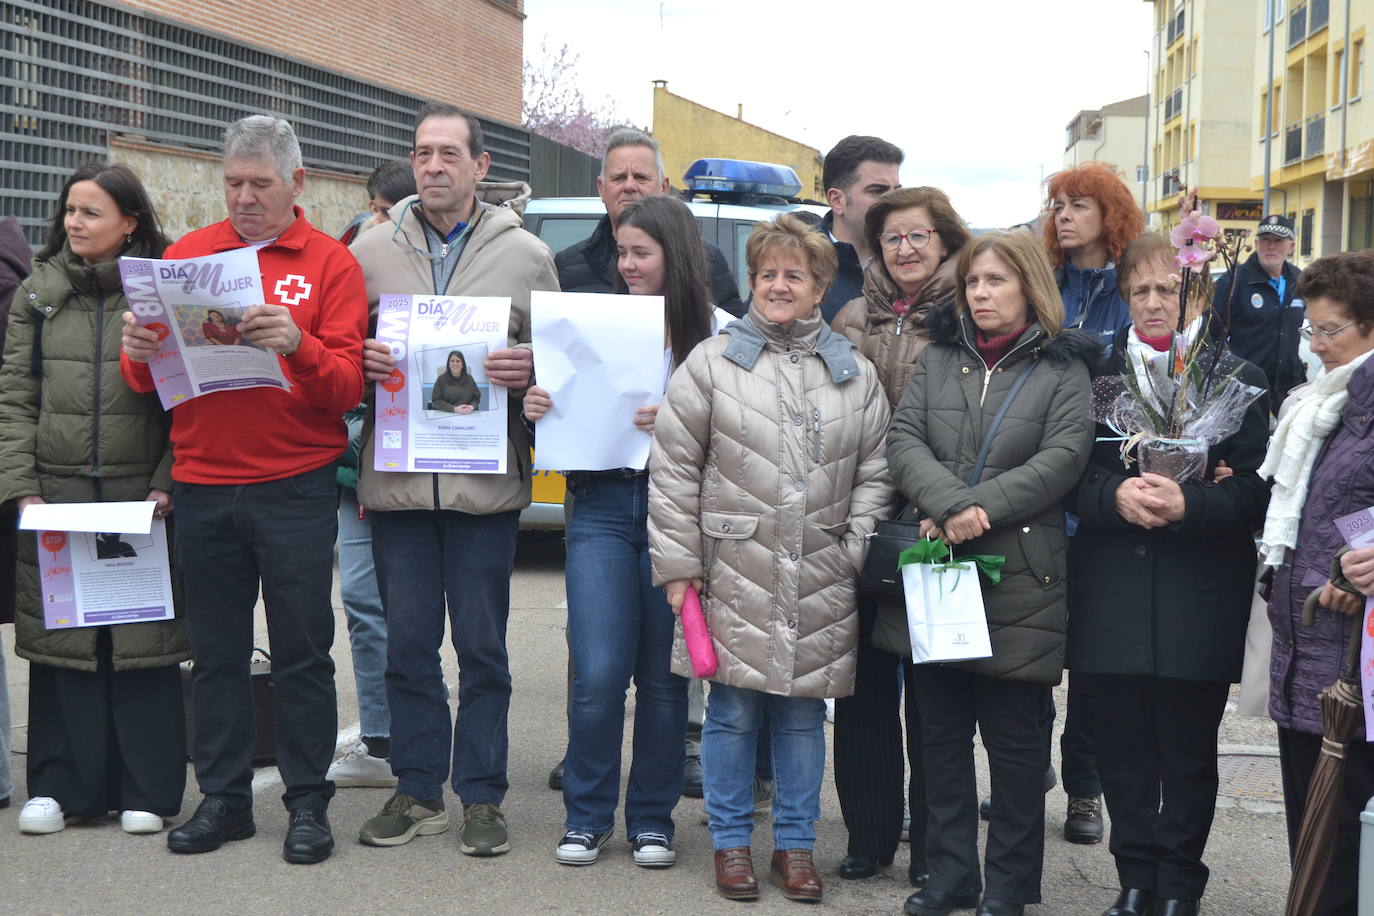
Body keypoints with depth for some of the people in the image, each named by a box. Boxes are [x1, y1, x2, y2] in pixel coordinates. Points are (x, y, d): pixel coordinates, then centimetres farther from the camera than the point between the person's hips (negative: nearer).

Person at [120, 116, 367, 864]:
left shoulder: (330, 264, 1)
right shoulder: (188, 253, 10)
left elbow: (348, 386, -8)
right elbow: (144, 381, 10)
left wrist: (298, 345, -25)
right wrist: (139, 351, -12)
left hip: (295, 487, -3)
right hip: (201, 486, 3)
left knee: (302, 653, 3)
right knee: (215, 653, 11)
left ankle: (308, 803, 14)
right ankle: (223, 798, 22)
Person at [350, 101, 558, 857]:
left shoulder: (524, 255, 3)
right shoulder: (372, 251, 8)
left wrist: (528, 370, -15)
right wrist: (358, 363, -10)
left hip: (484, 480, -2)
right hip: (396, 476, 2)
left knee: (482, 646, 5)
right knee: (408, 643, 10)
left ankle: (481, 795, 17)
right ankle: (417, 790, 23)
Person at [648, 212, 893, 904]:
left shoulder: (855, 374, 9)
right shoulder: (712, 362, 2)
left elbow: (874, 474, 11)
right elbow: (673, 470, 0)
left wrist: (857, 553, 1)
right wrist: (677, 566, -4)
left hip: (821, 584, 2)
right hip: (735, 577, -2)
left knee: (804, 713, 10)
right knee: (734, 711, 6)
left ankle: (795, 844, 24)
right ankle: (731, 842, 21)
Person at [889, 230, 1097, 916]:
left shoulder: (1062, 367, 3)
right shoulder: (937, 357, 13)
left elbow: (1062, 457, -9)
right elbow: (903, 440, 0)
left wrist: (982, 509, -17)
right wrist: (950, 503, -16)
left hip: (1019, 574, -3)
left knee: (1012, 732, 3)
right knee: (941, 730, 9)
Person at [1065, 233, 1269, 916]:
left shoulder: (1237, 379, 1)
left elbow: (1252, 490, -4)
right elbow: (1072, 479, 5)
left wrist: (1188, 505, -20)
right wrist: (1114, 495, -15)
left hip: (1199, 598, -2)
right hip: (1113, 596, 2)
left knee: (1189, 751, 7)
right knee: (1123, 747, 7)